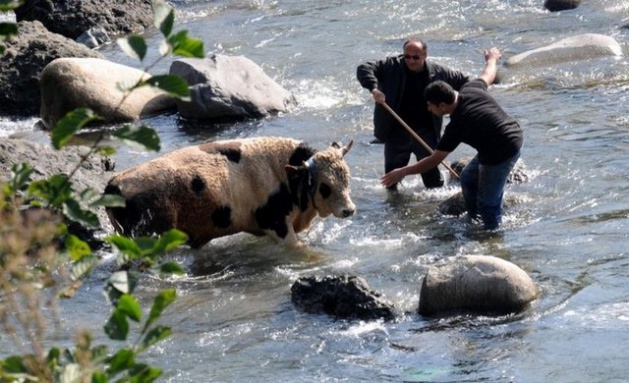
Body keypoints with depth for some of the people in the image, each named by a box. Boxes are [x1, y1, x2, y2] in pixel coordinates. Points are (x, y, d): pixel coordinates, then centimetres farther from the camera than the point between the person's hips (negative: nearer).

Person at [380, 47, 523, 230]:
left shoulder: (457, 125, -24)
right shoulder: (470, 90, -6)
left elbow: (434, 160, -17)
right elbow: (488, 75, 17)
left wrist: (403, 172, -8)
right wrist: (492, 59, 42)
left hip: (502, 152, -10)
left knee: (487, 202, -2)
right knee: (468, 177, 23)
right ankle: (474, 220, 36)